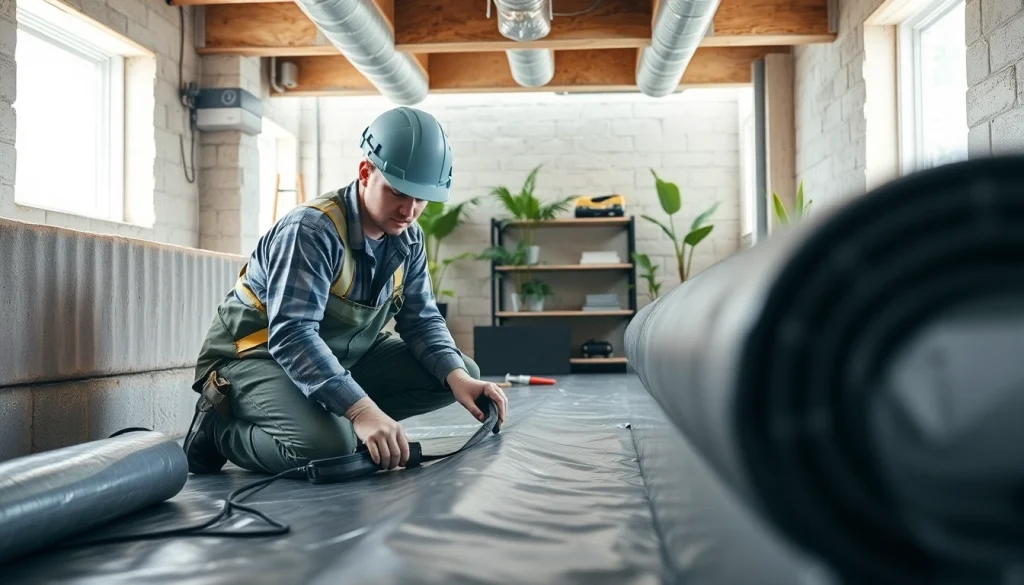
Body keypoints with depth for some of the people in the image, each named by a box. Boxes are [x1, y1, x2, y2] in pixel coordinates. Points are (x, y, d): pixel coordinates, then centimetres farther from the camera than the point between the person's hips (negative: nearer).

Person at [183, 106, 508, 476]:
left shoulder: (408, 239, -2)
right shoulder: (312, 229, -27)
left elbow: (421, 320, 0)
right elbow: (291, 335, -36)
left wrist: (458, 376, -21)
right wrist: (361, 409, -48)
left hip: (341, 356, 8)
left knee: (463, 373, -2)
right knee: (329, 445, -36)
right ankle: (220, 427, -5)